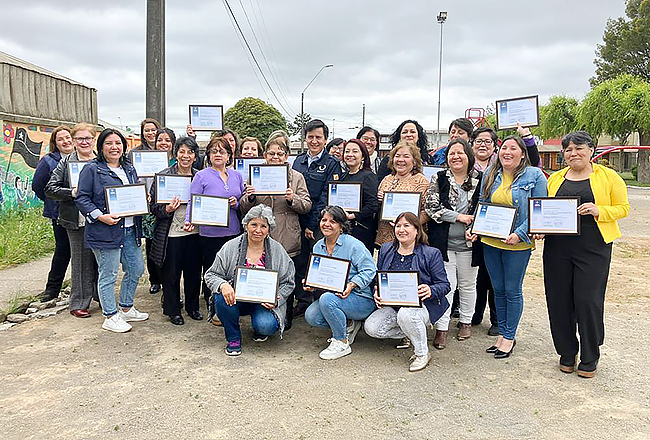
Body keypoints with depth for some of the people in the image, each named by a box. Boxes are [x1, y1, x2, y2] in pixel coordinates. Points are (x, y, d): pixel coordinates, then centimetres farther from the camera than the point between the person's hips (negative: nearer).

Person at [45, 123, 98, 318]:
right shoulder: (66, 162, 2)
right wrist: (73, 192, -17)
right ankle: (78, 303, 13)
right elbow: (50, 189, -3)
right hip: (77, 220, -2)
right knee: (81, 260, 3)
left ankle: (101, 297, 26)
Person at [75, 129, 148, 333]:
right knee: (108, 275, 2)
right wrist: (100, 216, -20)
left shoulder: (129, 168, 15)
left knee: (136, 269, 14)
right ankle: (110, 317, 16)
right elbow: (82, 198, -9)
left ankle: (126, 309, 32)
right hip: (106, 231, -7)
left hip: (130, 230, 7)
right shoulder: (92, 169, -6)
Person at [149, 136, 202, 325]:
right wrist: (167, 209, -23)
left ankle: (192, 306, 30)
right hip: (171, 233, -3)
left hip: (194, 232, 3)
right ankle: (173, 310, 23)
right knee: (171, 274, 6)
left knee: (194, 271, 12)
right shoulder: (163, 176, -5)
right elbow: (153, 206, -4)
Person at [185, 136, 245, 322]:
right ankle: (213, 309, 21)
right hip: (210, 234, -3)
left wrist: (236, 203, -6)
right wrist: (188, 221, -22)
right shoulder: (201, 176, -1)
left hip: (233, 232, 4)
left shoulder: (236, 176, 11)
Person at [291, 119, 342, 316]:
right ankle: (303, 301, 23)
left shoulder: (332, 164, -3)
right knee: (300, 261, 10)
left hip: (318, 223, -5)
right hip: (298, 221, 5)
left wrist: (312, 224, -13)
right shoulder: (298, 161, 14)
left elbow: (326, 198, -9)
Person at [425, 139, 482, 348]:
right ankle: (441, 328, 3)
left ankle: (466, 322, 31)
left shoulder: (479, 180, 3)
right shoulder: (439, 179, 2)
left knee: (468, 284, 14)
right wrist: (459, 217, -12)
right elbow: (431, 206, -7)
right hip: (443, 242, -1)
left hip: (468, 243, 2)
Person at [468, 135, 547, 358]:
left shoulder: (535, 176, -5)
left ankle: (509, 336, 18)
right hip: (490, 241, 4)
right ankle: (502, 333, 26)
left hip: (517, 244, -4)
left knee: (512, 291, 4)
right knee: (498, 290, 12)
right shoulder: (490, 174, 9)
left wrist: (519, 234, -19)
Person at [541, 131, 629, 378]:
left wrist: (599, 211, -15)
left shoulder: (609, 177, 3)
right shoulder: (555, 179, 13)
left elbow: (623, 208, 3)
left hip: (593, 248, -3)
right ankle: (567, 353, 23)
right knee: (559, 301, 5)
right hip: (557, 248, 3)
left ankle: (590, 358, 16)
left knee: (588, 300, -4)